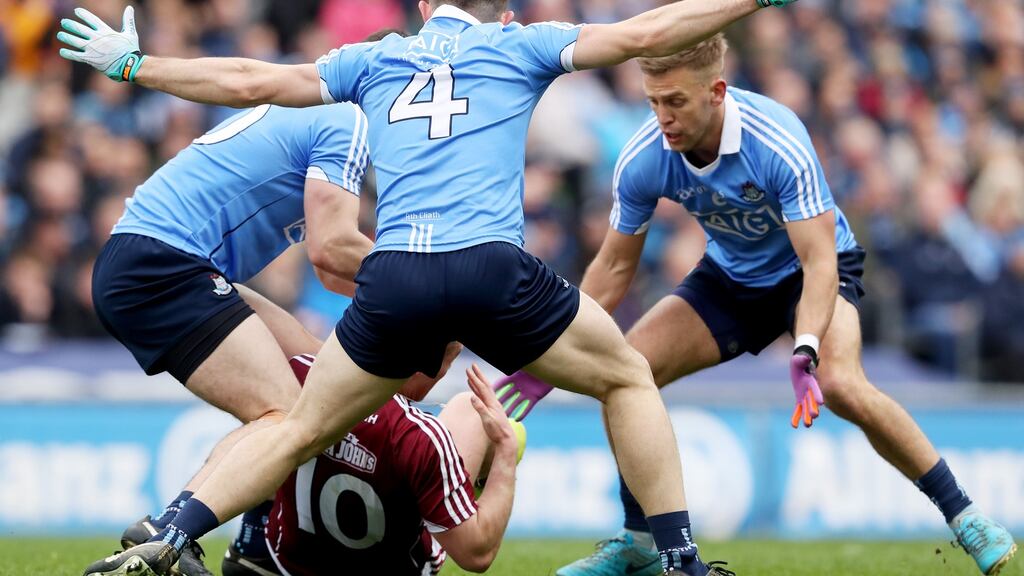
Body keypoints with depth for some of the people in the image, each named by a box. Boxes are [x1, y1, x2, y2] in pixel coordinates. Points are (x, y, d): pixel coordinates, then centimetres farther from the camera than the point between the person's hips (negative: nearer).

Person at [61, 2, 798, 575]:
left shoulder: (375, 59, 23)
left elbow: (248, 81, 24)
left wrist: (132, 65, 36)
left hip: (393, 278, 2)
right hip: (493, 266, -2)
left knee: (300, 430, 16)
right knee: (628, 377, 19)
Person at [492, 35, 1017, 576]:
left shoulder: (779, 142, -34)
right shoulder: (641, 161, -21)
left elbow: (819, 260, -35)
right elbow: (615, 265, -6)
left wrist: (805, 355, -50)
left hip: (809, 269, -5)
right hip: (729, 278, 5)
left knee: (841, 385, -31)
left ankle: (964, 517, -17)